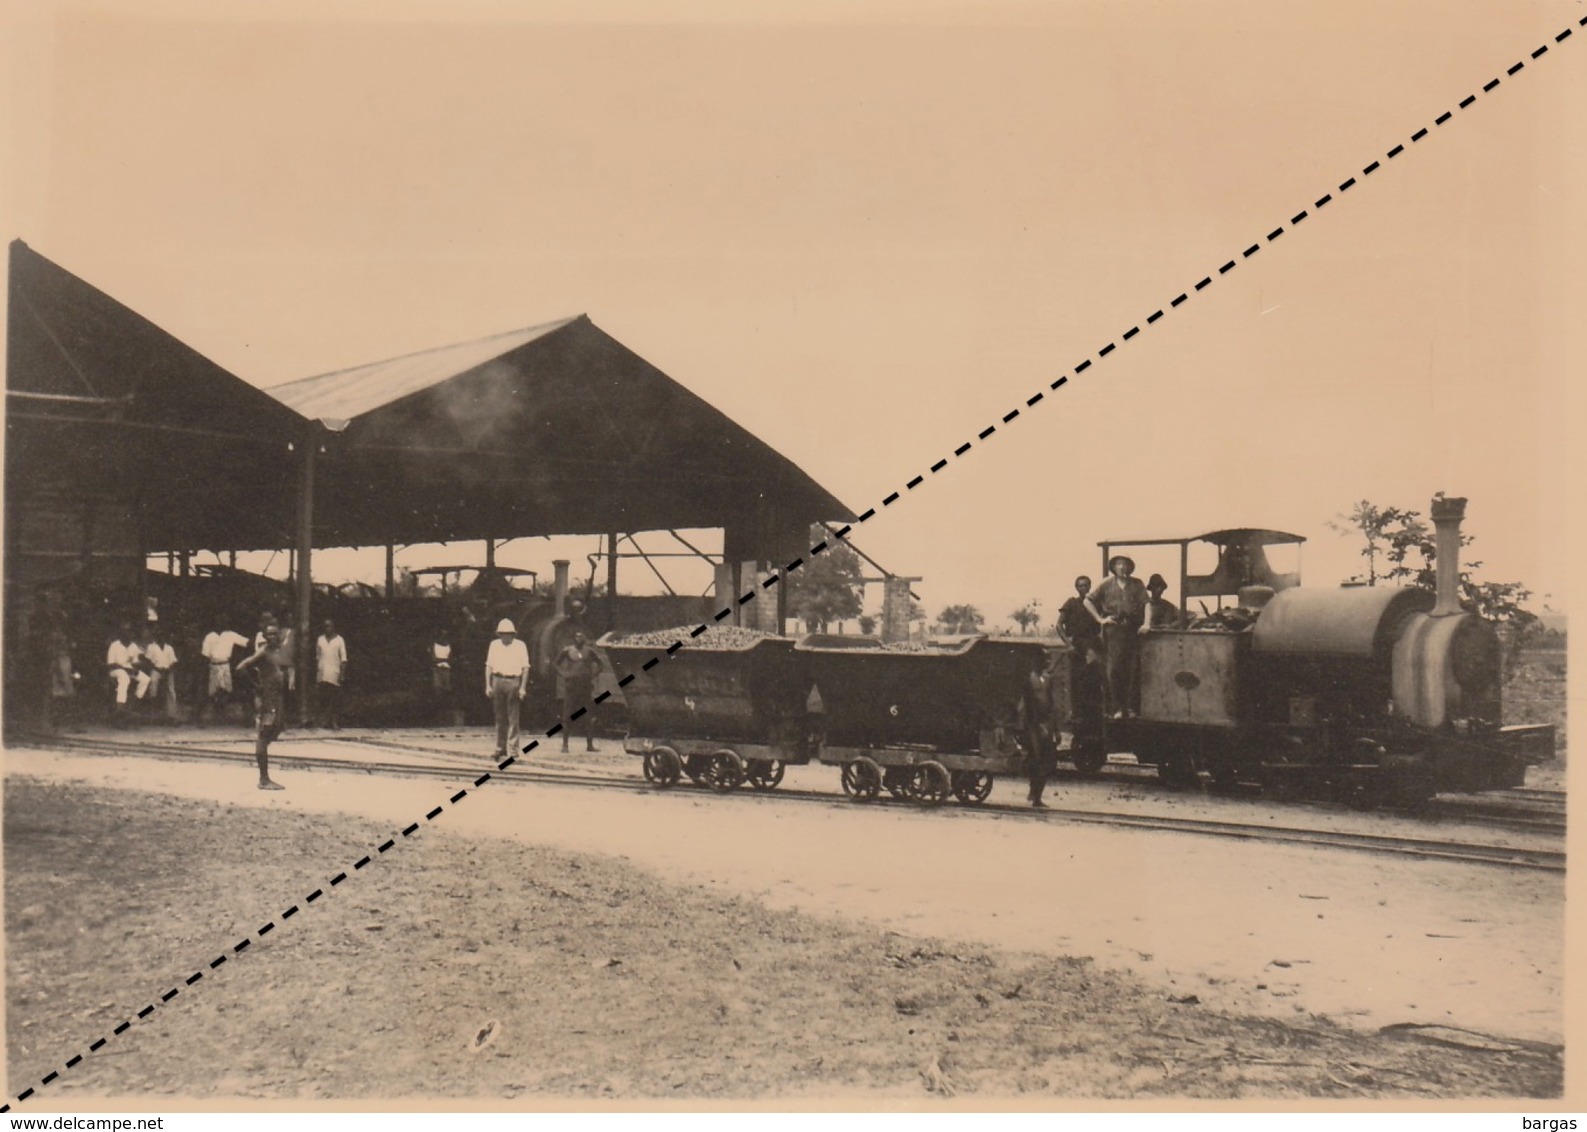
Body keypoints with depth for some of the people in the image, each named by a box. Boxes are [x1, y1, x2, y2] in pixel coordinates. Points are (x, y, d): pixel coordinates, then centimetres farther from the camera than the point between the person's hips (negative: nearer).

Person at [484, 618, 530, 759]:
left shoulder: (520, 646, 1)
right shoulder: (494, 645, 10)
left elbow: (525, 668, 0)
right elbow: (489, 666, 11)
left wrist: (523, 687, -7)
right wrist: (488, 686, 4)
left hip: (513, 682, -3)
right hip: (497, 680, 3)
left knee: (513, 718, -5)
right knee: (500, 717, 8)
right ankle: (500, 748, 13)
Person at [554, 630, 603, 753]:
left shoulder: (589, 651, 7)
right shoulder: (567, 651, 1)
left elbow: (599, 662, 17)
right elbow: (557, 663, 10)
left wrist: (594, 674, 5)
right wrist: (563, 674, -1)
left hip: (586, 685, 2)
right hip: (571, 685, -2)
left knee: (589, 716, 3)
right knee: (568, 716, -2)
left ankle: (590, 744, 10)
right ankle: (565, 744, 3)